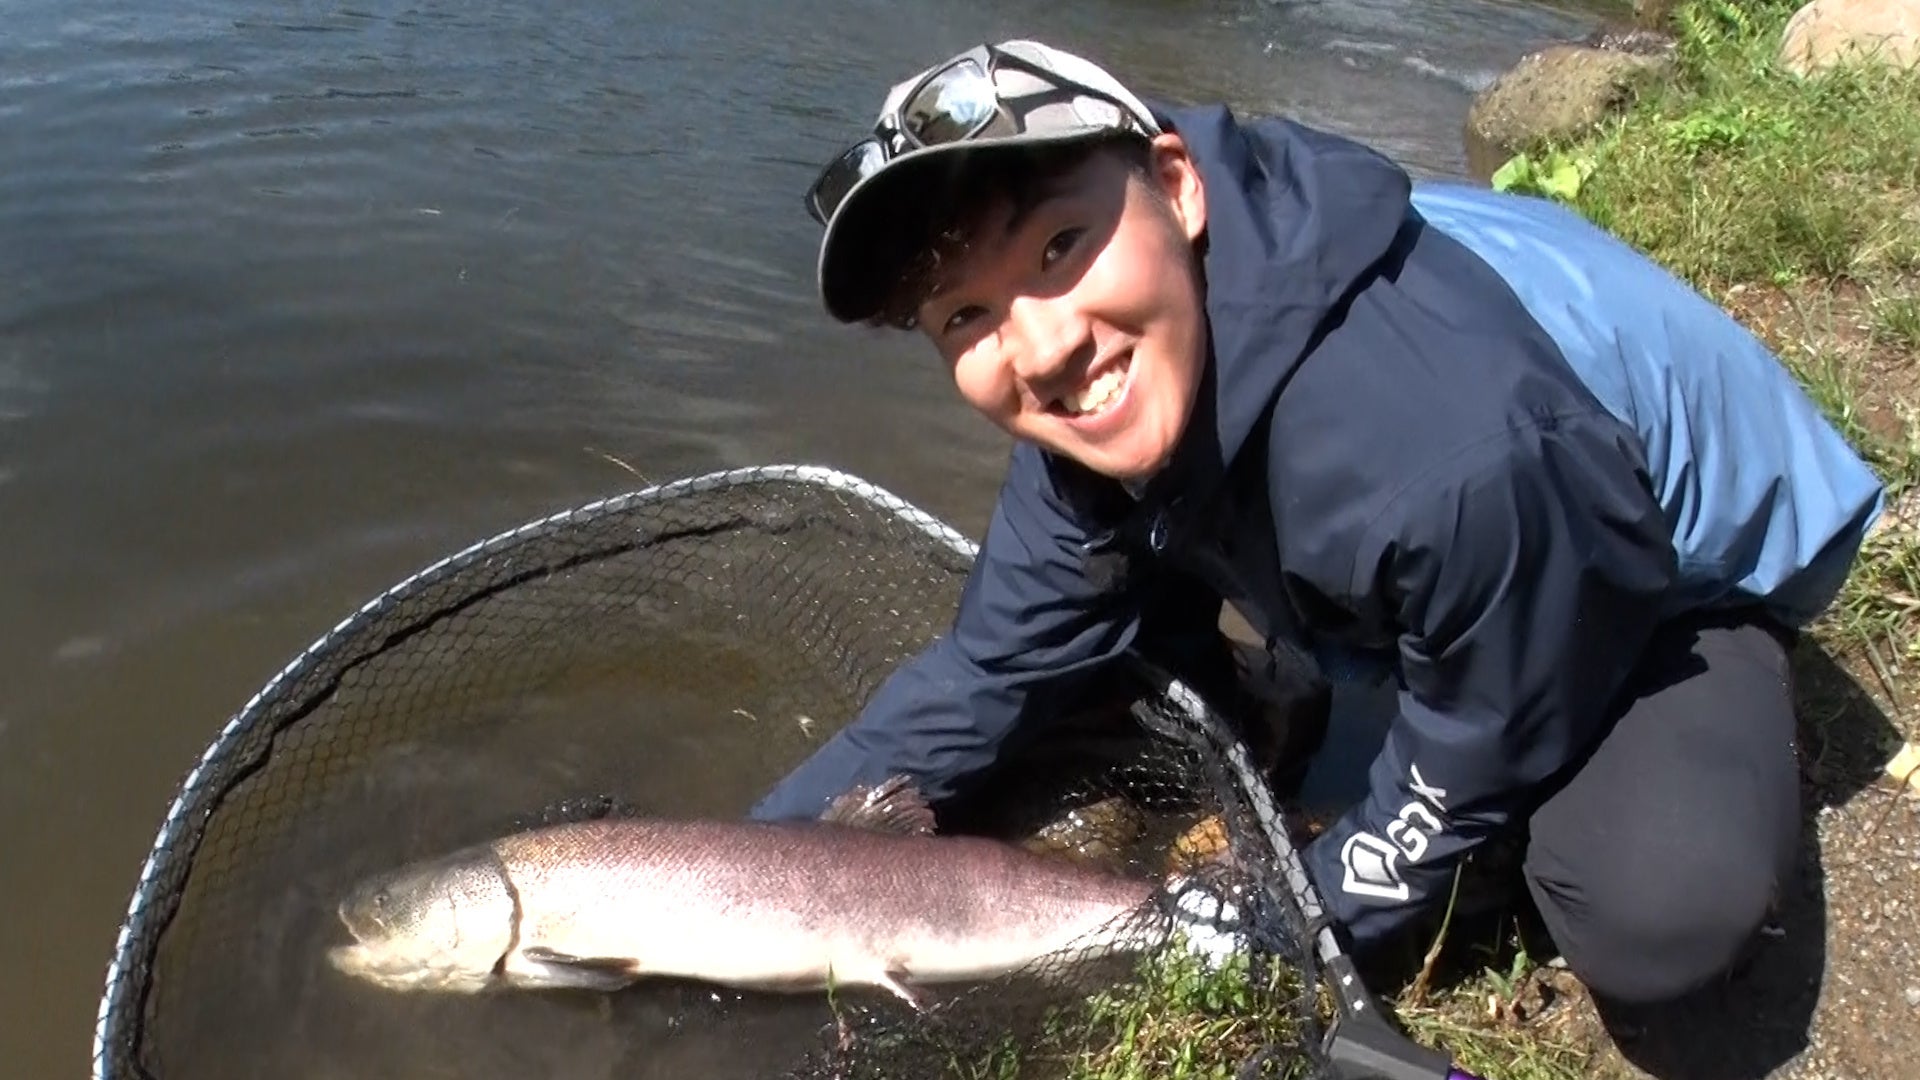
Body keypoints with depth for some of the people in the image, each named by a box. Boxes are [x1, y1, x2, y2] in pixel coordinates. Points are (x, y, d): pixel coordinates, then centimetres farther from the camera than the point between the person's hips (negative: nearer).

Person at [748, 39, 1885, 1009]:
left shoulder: (1460, 456, -43)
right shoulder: (1097, 394, -21)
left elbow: (1466, 772, -24)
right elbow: (989, 674, -10)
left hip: (1693, 569, -5)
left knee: (1652, 919, -31)